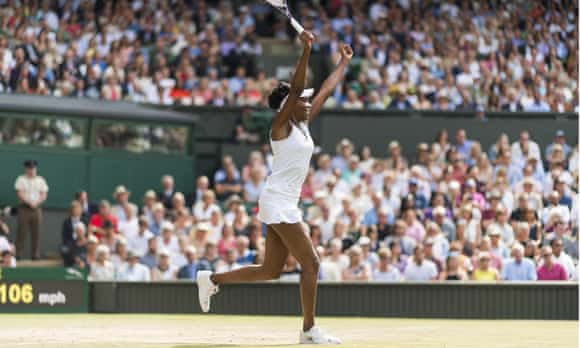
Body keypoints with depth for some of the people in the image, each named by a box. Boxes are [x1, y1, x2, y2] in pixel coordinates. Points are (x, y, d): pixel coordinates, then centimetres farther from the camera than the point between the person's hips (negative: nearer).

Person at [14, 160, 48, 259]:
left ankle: (35, 255, 2)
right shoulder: (21, 179, 3)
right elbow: (20, 194, -7)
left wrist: (36, 202, -11)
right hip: (24, 208, -3)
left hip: (36, 209, 3)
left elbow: (43, 196, 6)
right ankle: (19, 254, -5)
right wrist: (29, 202, -15)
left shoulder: (40, 180, 12)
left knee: (36, 233, 0)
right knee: (22, 232, -6)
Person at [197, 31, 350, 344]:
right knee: (310, 263, -10)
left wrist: (344, 62, 30)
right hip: (278, 202, -9)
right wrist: (306, 49, -30)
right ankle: (309, 330, -6)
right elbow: (296, 88, -22)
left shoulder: (303, 125, 14)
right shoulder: (281, 126, -8)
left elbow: (326, 91, 23)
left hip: (286, 204, 9)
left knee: (270, 271, 10)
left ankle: (211, 279, 21)